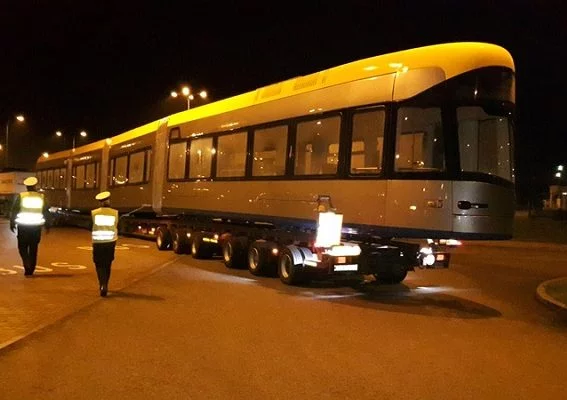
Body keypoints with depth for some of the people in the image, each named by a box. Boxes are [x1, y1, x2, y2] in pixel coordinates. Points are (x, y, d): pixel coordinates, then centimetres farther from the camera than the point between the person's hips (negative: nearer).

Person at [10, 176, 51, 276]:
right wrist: (47, 226, 12)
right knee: (33, 249, 10)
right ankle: (30, 270, 12)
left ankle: (27, 265, -13)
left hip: (23, 226, -2)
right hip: (36, 226, 2)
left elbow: (14, 211, -4)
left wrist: (12, 224, 5)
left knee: (22, 247, 9)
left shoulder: (20, 196, -5)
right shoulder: (41, 197, 1)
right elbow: (46, 212, 4)